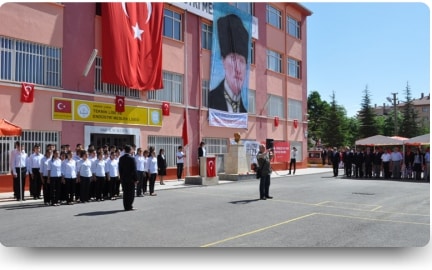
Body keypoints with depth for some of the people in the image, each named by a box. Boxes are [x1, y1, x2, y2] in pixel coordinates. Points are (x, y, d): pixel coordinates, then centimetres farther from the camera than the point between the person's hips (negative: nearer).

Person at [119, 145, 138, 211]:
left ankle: (126, 206, 15)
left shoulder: (121, 158, 5)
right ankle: (129, 206, 2)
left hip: (123, 178, 6)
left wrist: (121, 177, 15)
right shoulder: (131, 158, -12)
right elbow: (134, 169, -12)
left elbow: (120, 169, 9)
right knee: (131, 192, 2)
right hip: (130, 178, -6)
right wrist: (136, 179, -8)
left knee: (125, 192, 11)